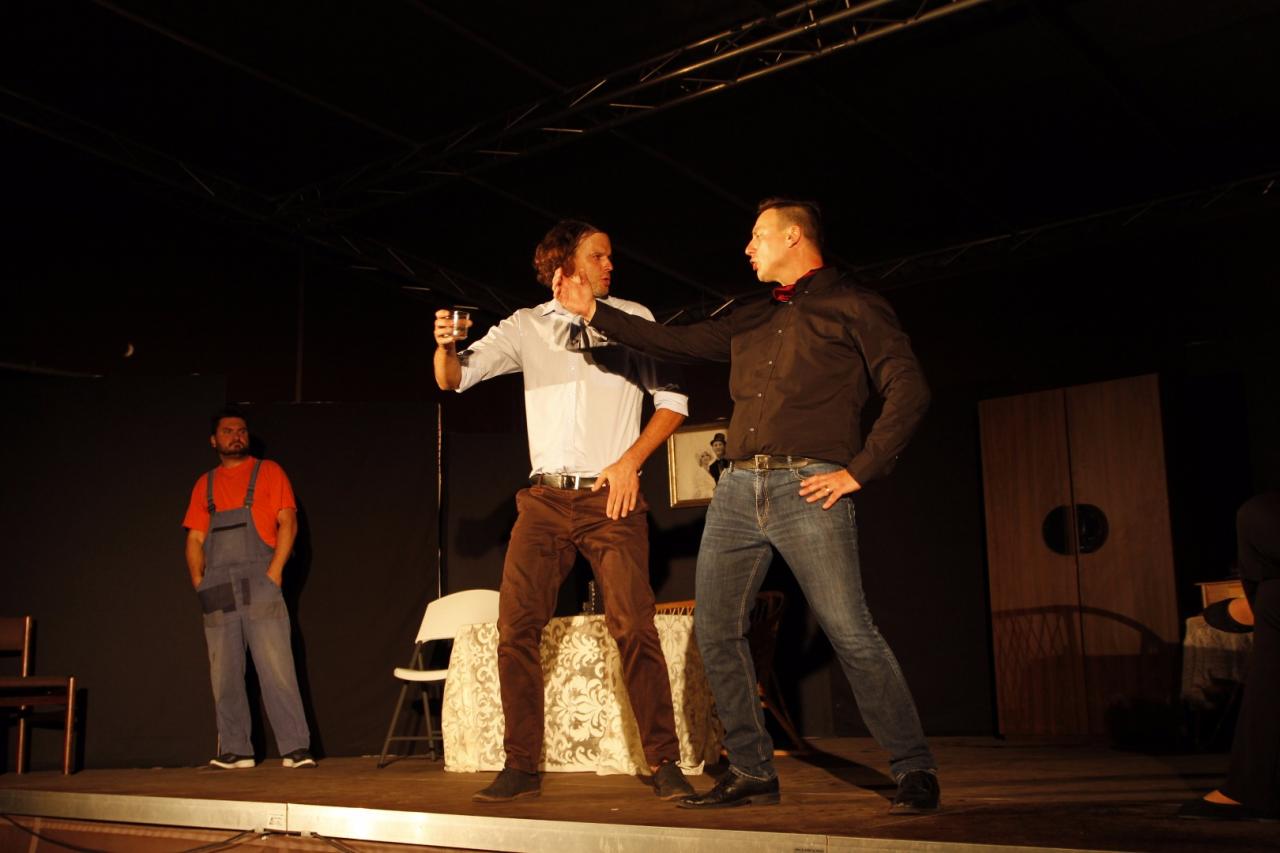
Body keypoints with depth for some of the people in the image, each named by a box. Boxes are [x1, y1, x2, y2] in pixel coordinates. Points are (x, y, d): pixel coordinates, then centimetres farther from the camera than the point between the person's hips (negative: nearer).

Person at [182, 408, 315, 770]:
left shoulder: (268, 472, 8)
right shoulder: (205, 485, 18)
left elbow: (288, 523, 0)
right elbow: (195, 539, 16)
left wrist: (275, 571, -10)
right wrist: (198, 581, 2)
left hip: (259, 585, -4)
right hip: (218, 590, 4)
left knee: (276, 669, -9)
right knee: (224, 675, 4)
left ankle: (295, 748, -8)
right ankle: (235, 751, 10)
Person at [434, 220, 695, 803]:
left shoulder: (631, 318, 7)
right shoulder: (527, 326, 10)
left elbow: (673, 400, 6)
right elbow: (454, 379, 5)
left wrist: (631, 460, -6)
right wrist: (445, 346, -17)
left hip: (610, 496, -2)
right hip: (544, 497, 2)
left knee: (634, 628, -11)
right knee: (516, 628, -3)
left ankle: (664, 763, -1)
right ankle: (521, 766, 7)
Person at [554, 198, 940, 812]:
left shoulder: (852, 307, 3)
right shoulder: (749, 317, 22)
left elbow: (908, 390, -5)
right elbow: (677, 344, 20)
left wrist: (859, 470, -10)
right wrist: (593, 312, 17)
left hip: (808, 488, -6)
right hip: (737, 489, 7)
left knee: (851, 634, -10)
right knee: (716, 631, 4)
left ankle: (914, 771, 3)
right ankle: (752, 772, 14)